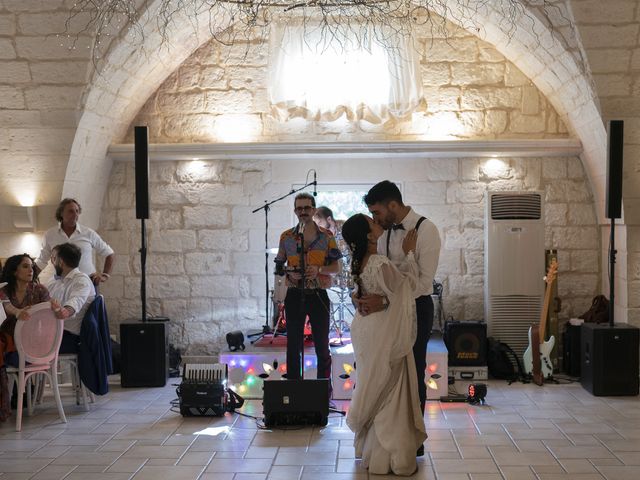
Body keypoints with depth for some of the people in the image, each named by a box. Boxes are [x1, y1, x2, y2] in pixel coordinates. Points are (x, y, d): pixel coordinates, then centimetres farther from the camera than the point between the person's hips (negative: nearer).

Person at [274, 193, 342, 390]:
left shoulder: (326, 236, 2)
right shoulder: (286, 237, 6)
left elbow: (336, 267, 3)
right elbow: (278, 266, 11)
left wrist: (319, 270, -15)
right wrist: (289, 272, -10)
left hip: (319, 295, -1)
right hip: (294, 296, 1)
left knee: (322, 344, 4)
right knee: (293, 345, 4)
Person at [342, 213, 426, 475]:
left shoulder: (360, 262, 0)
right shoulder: (381, 265, -27)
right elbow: (409, 283, -12)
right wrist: (409, 253, -4)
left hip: (368, 332, 8)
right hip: (385, 336, -8)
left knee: (373, 391, 20)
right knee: (389, 394, 3)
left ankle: (370, 448, 33)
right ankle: (389, 456, 13)